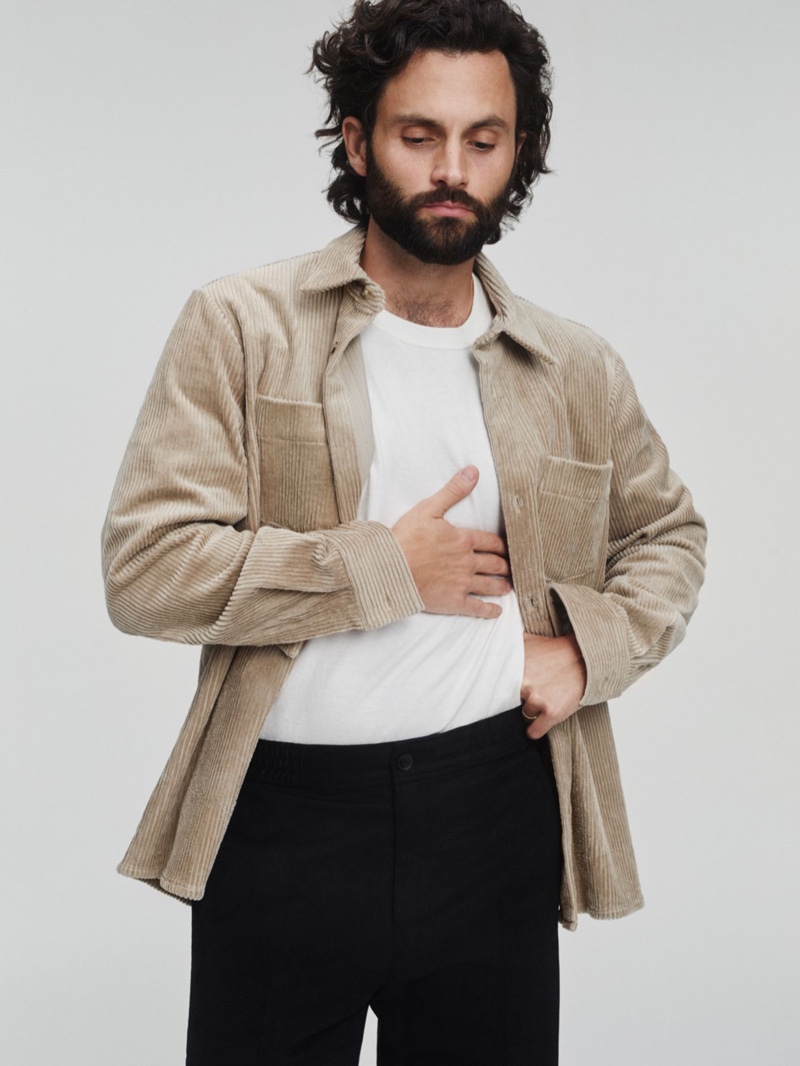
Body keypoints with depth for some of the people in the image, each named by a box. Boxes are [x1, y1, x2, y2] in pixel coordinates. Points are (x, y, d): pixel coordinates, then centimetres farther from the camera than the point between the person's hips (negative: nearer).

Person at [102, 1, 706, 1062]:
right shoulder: (239, 327, -3)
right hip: (286, 809, -2)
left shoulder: (578, 369, 8)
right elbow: (145, 564, -11)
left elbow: (668, 532, 23)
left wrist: (592, 646, 3)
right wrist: (388, 569, -13)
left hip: (497, 817, 3)